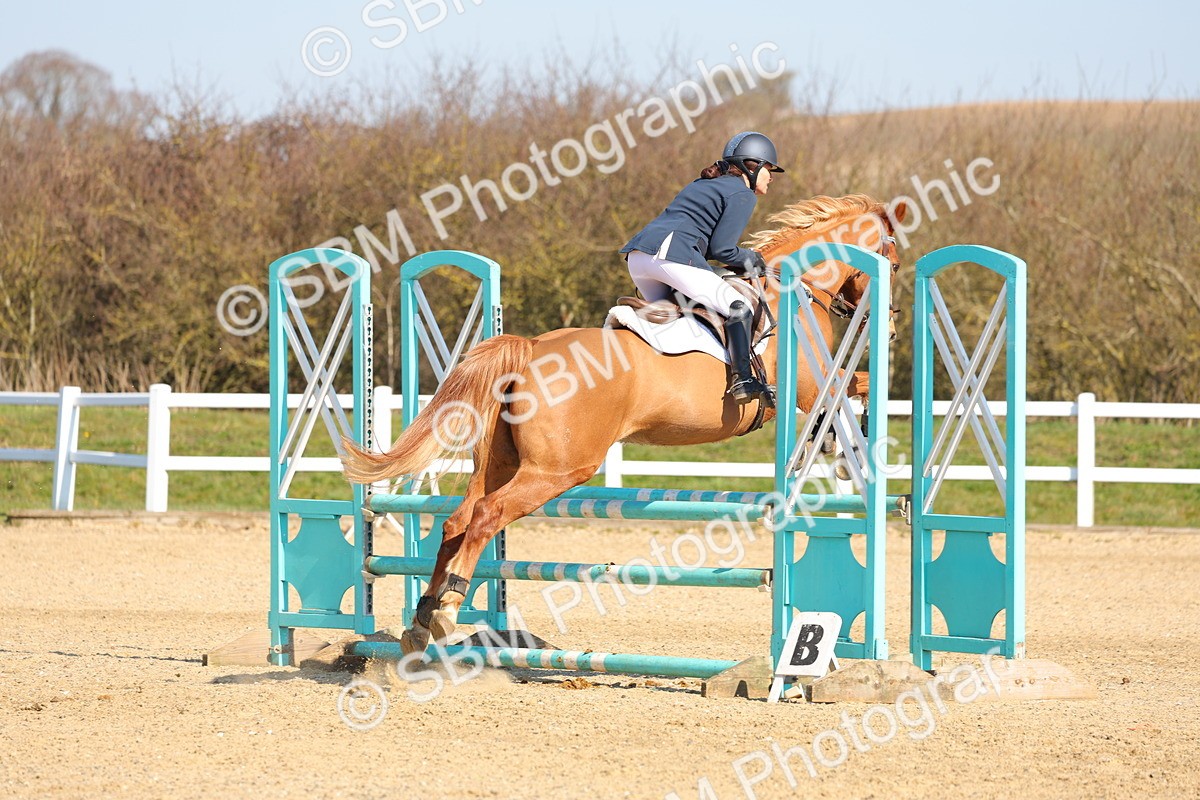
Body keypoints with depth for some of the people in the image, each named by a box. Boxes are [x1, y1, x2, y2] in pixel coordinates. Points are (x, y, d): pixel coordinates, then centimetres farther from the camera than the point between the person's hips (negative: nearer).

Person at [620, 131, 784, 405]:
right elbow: (721, 249, -4)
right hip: (670, 255, -9)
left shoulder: (702, 185, 32)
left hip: (637, 256, 9)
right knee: (737, 308, -6)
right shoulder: (743, 194, 5)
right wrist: (750, 259, 14)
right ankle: (742, 380, -17)